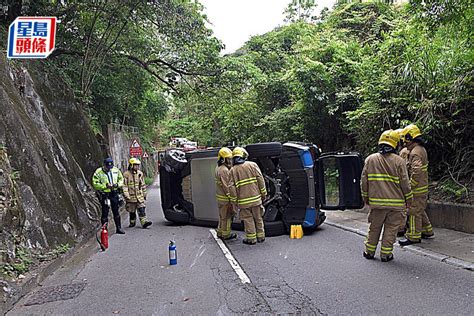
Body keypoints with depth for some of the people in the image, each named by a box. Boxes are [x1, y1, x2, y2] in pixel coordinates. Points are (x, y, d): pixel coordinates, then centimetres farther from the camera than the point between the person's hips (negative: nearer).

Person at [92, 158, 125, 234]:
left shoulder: (116, 170, 5)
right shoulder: (98, 172, -9)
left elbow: (121, 179, 13)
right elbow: (95, 184, -12)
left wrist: (117, 184, -8)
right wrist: (105, 186, -22)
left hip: (114, 194, 4)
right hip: (104, 195, -4)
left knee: (116, 212, 12)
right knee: (105, 212, -1)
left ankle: (119, 228, 23)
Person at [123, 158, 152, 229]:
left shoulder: (140, 173, 9)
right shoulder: (126, 174, -5)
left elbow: (143, 185, 17)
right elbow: (124, 186, -7)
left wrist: (144, 194, 19)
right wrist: (126, 195, -14)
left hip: (140, 196, 3)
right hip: (131, 197, -3)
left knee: (141, 209, -6)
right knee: (132, 211, 8)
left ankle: (144, 222, -10)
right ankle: (132, 223, 23)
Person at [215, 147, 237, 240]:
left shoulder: (219, 168, 10)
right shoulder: (224, 170, -21)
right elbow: (226, 186, -22)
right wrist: (230, 198, -18)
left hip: (220, 196, 10)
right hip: (225, 197, -10)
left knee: (222, 215, 20)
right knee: (227, 216, 3)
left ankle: (220, 232, 31)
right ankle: (226, 234, 13)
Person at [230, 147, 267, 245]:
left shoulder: (233, 170, -1)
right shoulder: (252, 165, 0)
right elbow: (260, 180, -2)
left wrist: (234, 201, 3)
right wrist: (263, 194, 5)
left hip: (243, 200, -1)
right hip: (256, 198, 1)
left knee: (248, 220, 9)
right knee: (258, 218, 15)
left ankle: (251, 239, 14)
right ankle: (260, 237, 24)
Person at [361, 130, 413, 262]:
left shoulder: (370, 159, 1)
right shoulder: (399, 161, -6)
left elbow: (364, 181, 3)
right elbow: (405, 183, -5)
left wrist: (366, 197, 14)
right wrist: (409, 199, 7)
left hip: (376, 201, 2)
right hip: (395, 203, -2)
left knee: (374, 227, 15)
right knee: (391, 228, 9)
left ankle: (369, 251, 23)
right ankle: (386, 254, 13)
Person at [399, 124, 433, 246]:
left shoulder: (415, 152, -21)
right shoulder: (421, 149, 12)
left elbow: (416, 172, -31)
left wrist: (410, 186, -22)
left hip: (417, 189, -10)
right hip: (423, 187, 10)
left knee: (414, 212, -1)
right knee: (420, 210, 22)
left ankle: (414, 236, 8)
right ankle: (427, 231, 33)